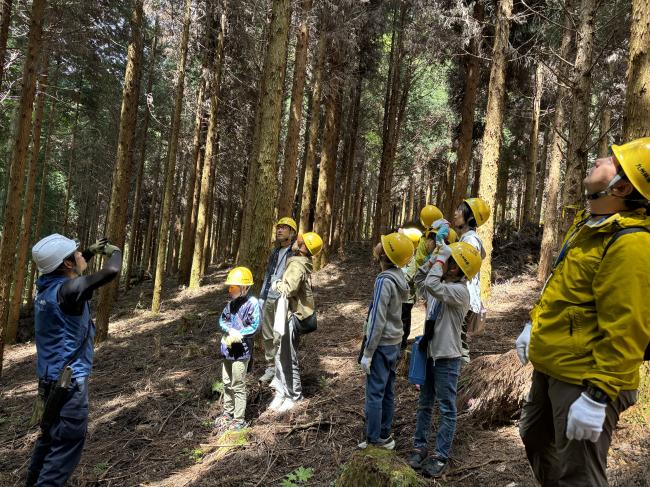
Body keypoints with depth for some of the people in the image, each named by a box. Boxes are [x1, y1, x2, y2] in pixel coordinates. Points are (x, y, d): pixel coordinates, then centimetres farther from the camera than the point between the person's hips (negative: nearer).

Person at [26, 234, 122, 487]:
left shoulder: (47, 285, 3)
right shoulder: (66, 290, -24)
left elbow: (66, 270, 26)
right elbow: (111, 271, -32)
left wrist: (91, 252, 16)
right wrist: (114, 251, -11)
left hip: (52, 376, 10)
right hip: (68, 379, -10)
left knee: (52, 433, 25)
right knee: (68, 441, 0)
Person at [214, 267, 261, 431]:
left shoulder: (252, 303, -15)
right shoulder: (231, 303, 8)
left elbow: (254, 326, -19)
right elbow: (222, 320, 9)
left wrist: (237, 335, -19)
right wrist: (230, 331, -10)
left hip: (241, 351, -8)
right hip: (227, 349, 8)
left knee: (238, 386, 1)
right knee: (227, 383, 19)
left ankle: (239, 419, 13)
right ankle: (227, 413, 35)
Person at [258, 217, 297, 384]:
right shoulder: (275, 252, 19)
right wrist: (261, 298, 19)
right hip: (268, 299, 8)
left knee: (280, 339, -7)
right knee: (267, 336, 12)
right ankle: (270, 367, 24)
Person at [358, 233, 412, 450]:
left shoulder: (384, 280, -20)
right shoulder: (399, 277, 4)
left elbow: (378, 320, -20)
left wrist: (367, 353, -14)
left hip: (381, 344, -8)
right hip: (394, 342, 8)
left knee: (374, 393, 1)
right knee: (387, 392, 15)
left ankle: (374, 440, 10)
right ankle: (385, 434, 26)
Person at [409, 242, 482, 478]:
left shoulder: (459, 291, -20)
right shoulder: (445, 285, 7)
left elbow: (431, 285, -34)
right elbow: (419, 279, 19)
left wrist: (441, 257, -23)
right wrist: (434, 257, 7)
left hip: (446, 357, -9)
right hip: (430, 353, 9)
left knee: (446, 409, 4)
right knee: (424, 404, 15)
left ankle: (440, 456, 12)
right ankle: (420, 447, 26)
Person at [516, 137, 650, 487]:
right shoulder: (589, 222, 7)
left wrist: (598, 396, -26)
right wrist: (535, 324, 19)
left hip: (585, 377, -9)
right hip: (552, 365, 10)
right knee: (535, 437, 27)